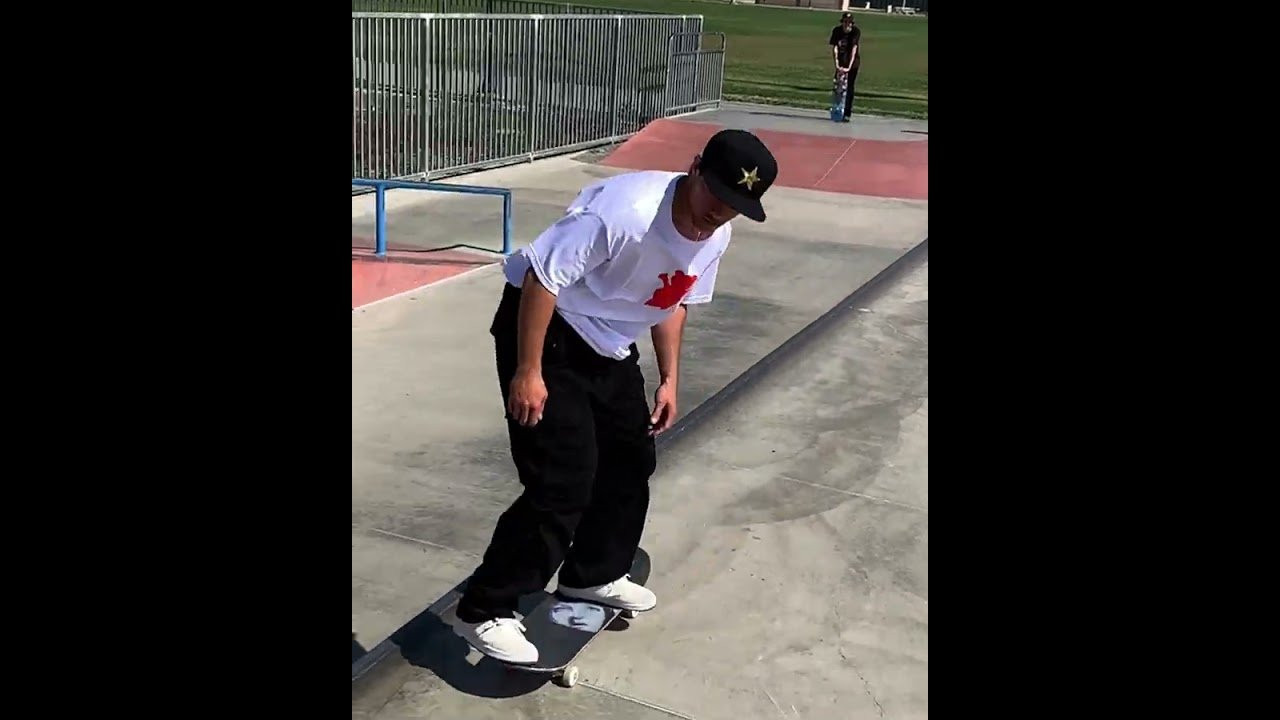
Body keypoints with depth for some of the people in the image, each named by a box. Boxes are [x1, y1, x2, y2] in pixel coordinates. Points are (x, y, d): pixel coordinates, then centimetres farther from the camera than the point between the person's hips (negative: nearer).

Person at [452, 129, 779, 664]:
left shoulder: (715, 237, -5)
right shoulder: (626, 210, -32)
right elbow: (542, 275, -29)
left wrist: (669, 378, 10)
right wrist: (528, 372, -26)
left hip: (611, 347, 9)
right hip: (545, 331, -9)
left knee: (632, 459, 16)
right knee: (564, 483, -13)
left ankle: (593, 576, 38)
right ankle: (482, 613, 1)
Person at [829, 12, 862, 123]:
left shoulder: (856, 31, -18)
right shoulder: (836, 30, -12)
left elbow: (854, 50, -25)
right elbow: (834, 48, -16)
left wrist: (849, 67, -34)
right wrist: (837, 65, -27)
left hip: (853, 62, -2)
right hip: (841, 61, 2)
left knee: (849, 86, -6)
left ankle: (847, 113, -5)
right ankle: (836, 107, 14)